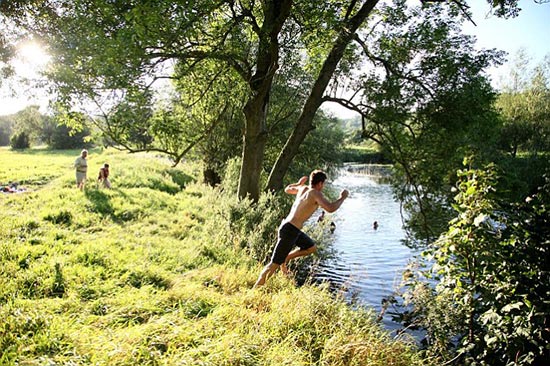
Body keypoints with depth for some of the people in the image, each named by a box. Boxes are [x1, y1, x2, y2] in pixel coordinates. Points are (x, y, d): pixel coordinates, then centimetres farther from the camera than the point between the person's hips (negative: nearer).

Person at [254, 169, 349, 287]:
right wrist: (342, 197, -12)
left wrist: (299, 183, 43)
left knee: (311, 248, 22)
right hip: (289, 230, -9)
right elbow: (330, 208, -27)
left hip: (293, 229, 9)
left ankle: (285, 259, 21)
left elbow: (287, 189, 29)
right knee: (275, 264, -4)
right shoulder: (315, 193, -14)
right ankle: (256, 288, 3)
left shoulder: (303, 188, 10)